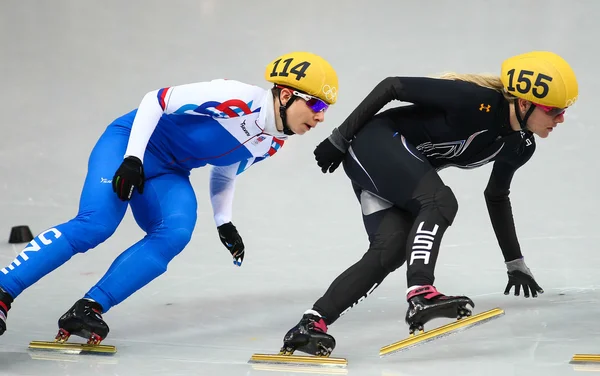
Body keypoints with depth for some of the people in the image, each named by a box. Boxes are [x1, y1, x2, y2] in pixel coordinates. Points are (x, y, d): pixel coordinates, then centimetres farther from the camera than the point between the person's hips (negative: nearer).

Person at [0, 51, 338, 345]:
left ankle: (90, 308, -22)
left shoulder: (273, 143, 4)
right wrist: (133, 158, -25)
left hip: (168, 174, 7)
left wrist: (224, 222, 11)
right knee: (95, 225, -27)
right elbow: (155, 100, -19)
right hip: (131, 142, -7)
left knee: (176, 234, -23)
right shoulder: (237, 98, -23)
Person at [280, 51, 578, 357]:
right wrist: (339, 139, -14)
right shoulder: (477, 101, -25)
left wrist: (515, 264, 25)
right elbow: (391, 86, -18)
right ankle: (420, 295, -40)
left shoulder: (520, 146, 1)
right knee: (440, 201, -27)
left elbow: (496, 196, 20)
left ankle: (312, 323, -15)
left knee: (391, 250, -12)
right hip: (377, 143, -8)